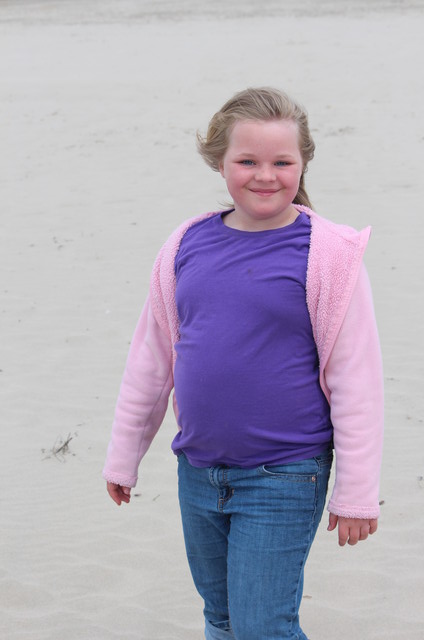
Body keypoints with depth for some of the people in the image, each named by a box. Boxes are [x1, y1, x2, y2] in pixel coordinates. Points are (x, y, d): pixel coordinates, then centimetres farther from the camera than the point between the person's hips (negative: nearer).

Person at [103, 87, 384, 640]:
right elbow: (151, 359, 9)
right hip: (198, 471, 5)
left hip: (284, 479, -5)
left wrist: (357, 492, -9)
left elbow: (356, 380, -10)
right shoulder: (188, 244, 1)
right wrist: (123, 456, 14)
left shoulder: (327, 254, -12)